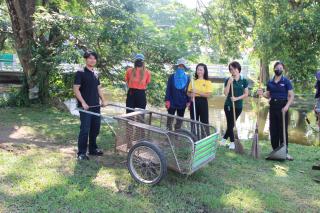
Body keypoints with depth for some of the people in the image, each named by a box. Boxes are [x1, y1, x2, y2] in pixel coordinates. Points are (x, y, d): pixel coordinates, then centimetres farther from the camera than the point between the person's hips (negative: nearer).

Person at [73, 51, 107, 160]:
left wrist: (103, 100, 12)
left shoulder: (96, 74, 15)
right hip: (85, 106, -7)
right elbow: (76, 89, -11)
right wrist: (83, 103, -18)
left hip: (96, 106, 7)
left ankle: (93, 149, 27)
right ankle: (81, 152, 6)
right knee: (85, 129, -5)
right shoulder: (80, 73, -6)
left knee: (95, 129, 13)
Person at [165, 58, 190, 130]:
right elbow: (168, 89, -2)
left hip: (182, 103, 1)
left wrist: (188, 102, -3)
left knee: (180, 121, 10)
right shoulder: (172, 77, -1)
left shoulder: (187, 78, 1)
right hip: (172, 102, -1)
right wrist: (167, 100, -9)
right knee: (170, 120, 3)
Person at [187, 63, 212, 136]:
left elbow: (208, 95, -10)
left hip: (203, 103, -3)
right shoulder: (193, 81, 8)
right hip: (194, 102, 3)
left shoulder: (208, 82, -2)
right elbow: (188, 93, 11)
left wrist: (197, 92, -18)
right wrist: (191, 95, -11)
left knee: (204, 122, -1)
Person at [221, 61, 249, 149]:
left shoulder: (244, 81, 0)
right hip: (228, 105, -1)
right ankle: (232, 142, 14)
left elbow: (246, 94, 0)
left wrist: (237, 98, -14)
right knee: (230, 124, -1)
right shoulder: (228, 80, -4)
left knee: (231, 124, 9)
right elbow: (226, 93, -10)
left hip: (238, 106, 2)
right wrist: (229, 83, -19)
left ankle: (224, 138, 27)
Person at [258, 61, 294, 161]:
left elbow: (291, 96, -5)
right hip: (272, 106, 4)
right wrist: (262, 94, -5)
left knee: (283, 129, -3)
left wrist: (287, 106, -19)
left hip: (282, 106, -4)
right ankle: (275, 150, 17)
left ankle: (285, 152, 3)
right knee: (273, 129, 6)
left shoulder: (286, 81, -2)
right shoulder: (270, 82, 9)